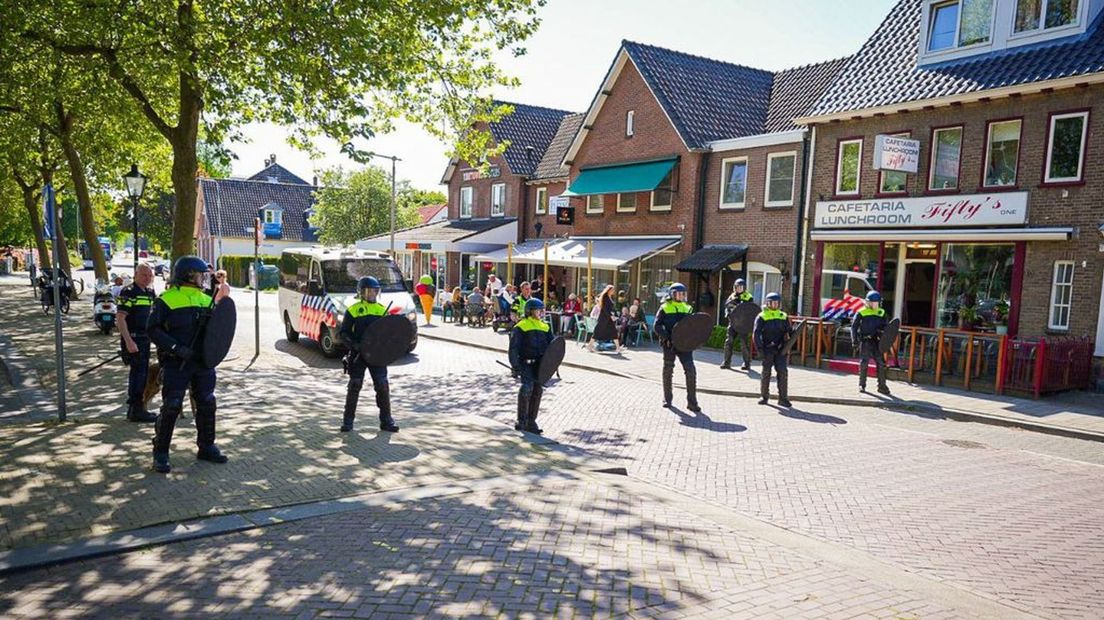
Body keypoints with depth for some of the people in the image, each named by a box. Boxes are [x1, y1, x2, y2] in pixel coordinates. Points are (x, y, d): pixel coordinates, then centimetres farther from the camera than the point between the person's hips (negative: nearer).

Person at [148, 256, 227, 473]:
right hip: (176, 364, -6)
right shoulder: (166, 300, -8)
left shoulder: (207, 299, 11)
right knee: (171, 407, -4)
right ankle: (160, 453, 10)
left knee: (207, 405, 11)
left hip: (203, 362, 6)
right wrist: (176, 347, -20)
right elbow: (152, 329, -11)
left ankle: (206, 447, 26)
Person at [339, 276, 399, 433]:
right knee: (354, 386, 3)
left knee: (382, 386, 0)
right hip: (357, 355, -3)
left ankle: (386, 421, 9)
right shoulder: (353, 310, -2)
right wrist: (354, 344, -18)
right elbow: (344, 332, -2)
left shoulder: (382, 310, 9)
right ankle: (348, 420, 14)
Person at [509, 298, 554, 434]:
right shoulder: (521, 327, -3)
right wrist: (515, 366, -15)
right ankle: (522, 421, -3)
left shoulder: (545, 327, 16)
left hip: (541, 364, 6)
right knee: (527, 387, -18)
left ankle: (531, 422, 18)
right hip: (526, 363, -6)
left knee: (538, 389, 6)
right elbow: (513, 348, -7)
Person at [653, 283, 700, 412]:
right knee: (668, 371, 9)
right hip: (669, 344, -2)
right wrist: (666, 336, -19)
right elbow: (657, 326, -5)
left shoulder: (687, 308, 12)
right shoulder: (665, 308, 1)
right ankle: (667, 399, 24)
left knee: (691, 371, -8)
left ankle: (692, 402, -1)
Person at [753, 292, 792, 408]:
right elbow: (756, 334, -6)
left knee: (783, 371, -5)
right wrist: (760, 349, -14)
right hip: (767, 349, -3)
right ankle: (764, 396, 13)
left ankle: (783, 398, -1)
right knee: (766, 372, -1)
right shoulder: (762, 317, 1)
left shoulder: (783, 317, 13)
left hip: (779, 350, 3)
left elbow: (788, 332, 14)